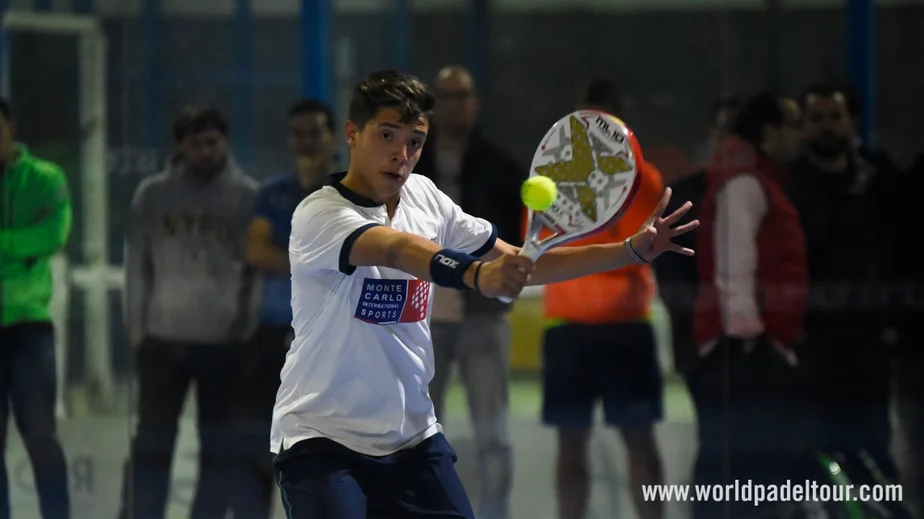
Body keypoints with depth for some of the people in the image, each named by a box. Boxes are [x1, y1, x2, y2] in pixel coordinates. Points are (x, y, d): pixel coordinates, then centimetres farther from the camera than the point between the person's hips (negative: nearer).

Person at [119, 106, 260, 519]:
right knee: (151, 443, 3)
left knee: (218, 449, 5)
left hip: (224, 341, -1)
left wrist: (248, 328, -4)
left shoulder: (248, 198, 0)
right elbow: (137, 266, 6)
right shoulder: (153, 194, 3)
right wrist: (137, 328, 2)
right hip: (164, 338, 1)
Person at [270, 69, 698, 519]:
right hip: (321, 442, -6)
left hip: (413, 437, 6)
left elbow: (519, 264, 9)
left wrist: (634, 250, 2)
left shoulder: (425, 198, 3)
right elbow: (397, 249, -37)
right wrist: (476, 275, -54)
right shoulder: (319, 215, -17)